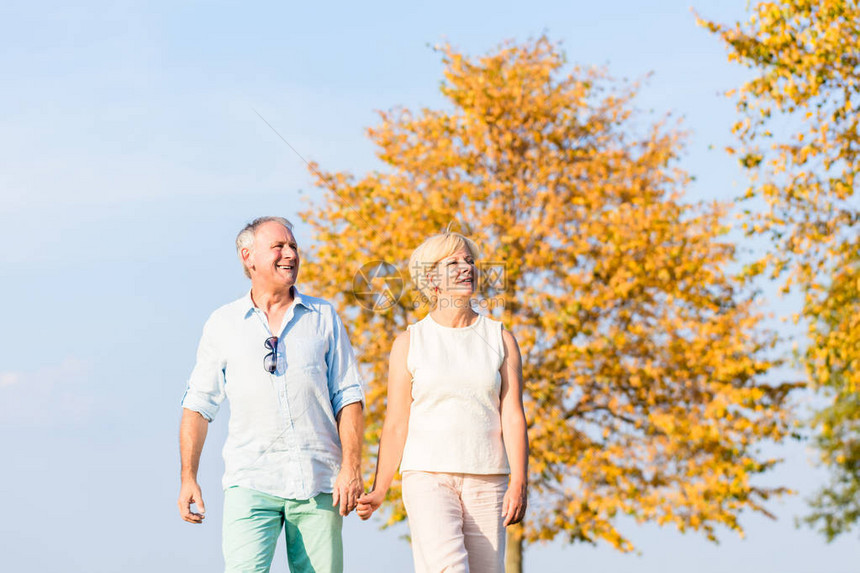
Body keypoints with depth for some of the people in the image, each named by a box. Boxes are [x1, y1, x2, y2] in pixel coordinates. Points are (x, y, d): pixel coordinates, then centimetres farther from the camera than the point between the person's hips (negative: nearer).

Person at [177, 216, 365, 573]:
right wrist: (188, 477, 1)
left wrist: (350, 467, -5)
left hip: (318, 482, 1)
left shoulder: (324, 318, 11)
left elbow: (348, 397, 7)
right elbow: (198, 404, 10)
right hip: (251, 480, -1)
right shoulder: (223, 325, 9)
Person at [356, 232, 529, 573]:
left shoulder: (501, 340, 9)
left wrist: (518, 484, -9)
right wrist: (379, 490, -1)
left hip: (486, 480, 2)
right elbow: (396, 424, 6)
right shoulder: (409, 343, 7)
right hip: (428, 474, -2)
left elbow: (513, 417, 2)